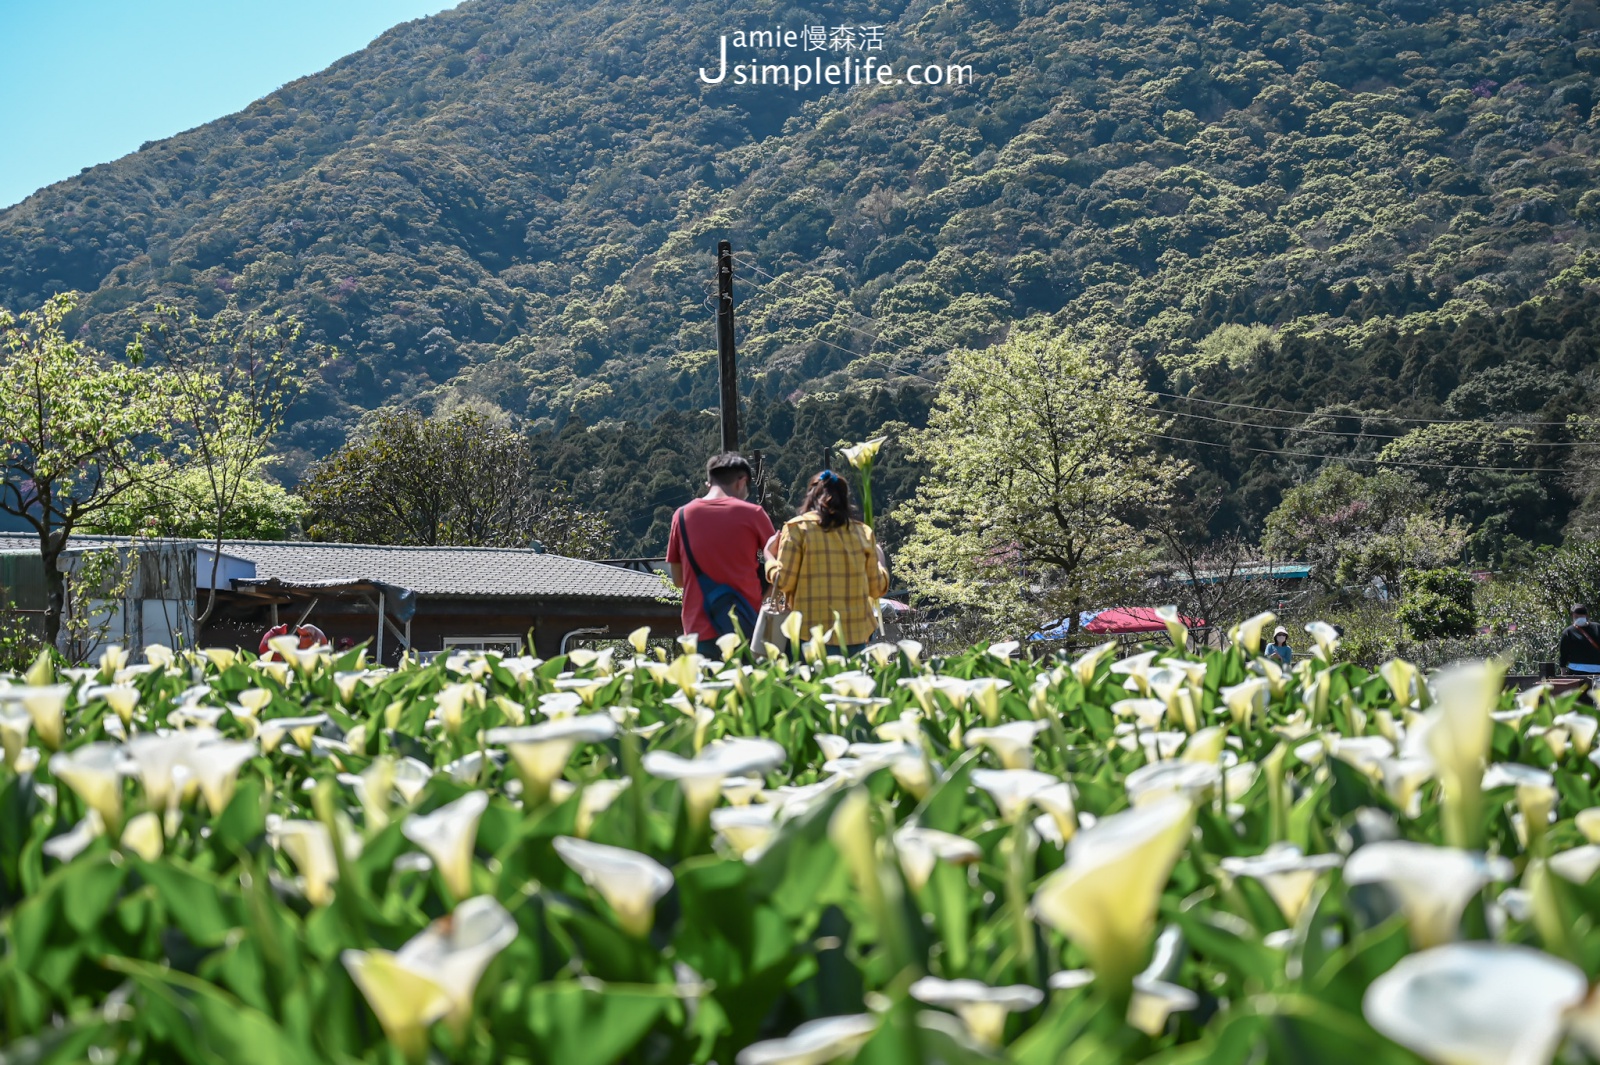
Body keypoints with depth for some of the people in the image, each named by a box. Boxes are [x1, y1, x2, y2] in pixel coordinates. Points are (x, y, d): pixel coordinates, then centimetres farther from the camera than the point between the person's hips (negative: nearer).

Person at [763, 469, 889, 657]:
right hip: (856, 635, 3)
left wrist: (769, 556, 15)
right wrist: (881, 561, 29)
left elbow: (783, 583, -3)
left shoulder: (798, 528, -1)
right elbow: (877, 588, 11)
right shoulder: (863, 531, 8)